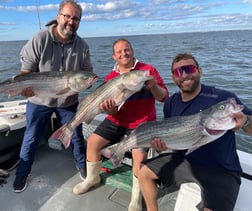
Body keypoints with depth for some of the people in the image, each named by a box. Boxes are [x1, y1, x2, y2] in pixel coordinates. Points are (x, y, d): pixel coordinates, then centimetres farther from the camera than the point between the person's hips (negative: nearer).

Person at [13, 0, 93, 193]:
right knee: (31, 139, 12)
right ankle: (22, 173, 36)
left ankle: (82, 166, 39)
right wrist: (26, 86, -33)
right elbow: (26, 70, -14)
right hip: (39, 100, -1)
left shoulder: (82, 46, -8)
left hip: (69, 101, 2)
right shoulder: (40, 40, -16)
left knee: (76, 136, 14)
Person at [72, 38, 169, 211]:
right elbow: (111, 110, 0)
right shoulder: (110, 78, 3)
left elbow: (164, 96, -8)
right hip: (116, 121, 4)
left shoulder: (148, 70, -5)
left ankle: (137, 195, 1)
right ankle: (92, 179, 25)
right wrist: (108, 108, -24)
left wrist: (153, 86, -28)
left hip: (142, 123, -4)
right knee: (92, 142, -1)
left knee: (139, 154, -25)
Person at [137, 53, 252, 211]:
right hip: (184, 161, 6)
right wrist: (164, 143, -13)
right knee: (144, 173, 8)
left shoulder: (223, 97, -19)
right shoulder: (171, 104, -1)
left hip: (221, 171, -5)